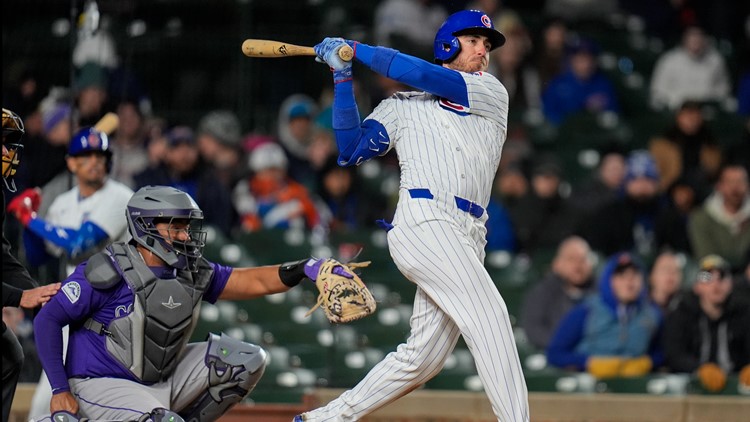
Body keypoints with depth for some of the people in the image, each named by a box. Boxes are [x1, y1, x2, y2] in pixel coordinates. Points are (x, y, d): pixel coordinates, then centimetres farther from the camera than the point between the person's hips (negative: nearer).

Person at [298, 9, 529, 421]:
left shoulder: (492, 94, 19)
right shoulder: (402, 107, 16)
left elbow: (426, 76, 3)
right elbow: (351, 151, 6)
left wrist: (357, 49, 6)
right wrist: (343, 80, 2)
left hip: (466, 239, 4)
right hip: (423, 220, -4)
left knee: (423, 356, 2)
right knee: (489, 316, -20)